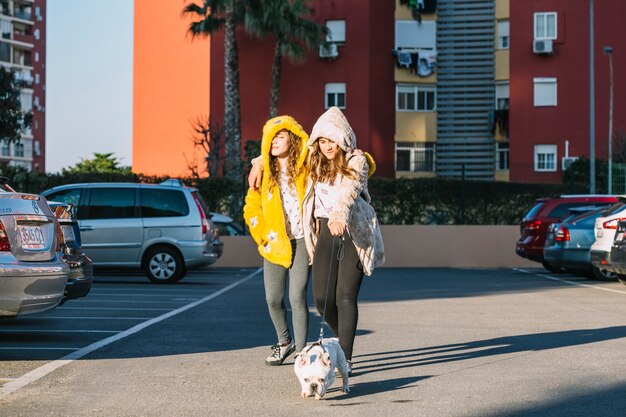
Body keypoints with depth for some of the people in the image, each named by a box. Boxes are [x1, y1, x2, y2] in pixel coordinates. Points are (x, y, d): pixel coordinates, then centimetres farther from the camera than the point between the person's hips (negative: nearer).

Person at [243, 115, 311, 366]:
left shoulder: (306, 169, -2)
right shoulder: (264, 173, 6)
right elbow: (251, 208, 11)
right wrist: (264, 236, 4)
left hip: (301, 242, -3)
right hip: (274, 243, 3)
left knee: (297, 298, -12)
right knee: (273, 299, 7)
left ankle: (301, 351, -4)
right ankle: (285, 342, 32)